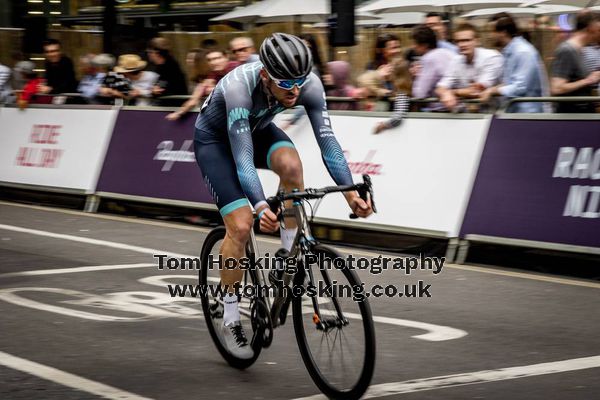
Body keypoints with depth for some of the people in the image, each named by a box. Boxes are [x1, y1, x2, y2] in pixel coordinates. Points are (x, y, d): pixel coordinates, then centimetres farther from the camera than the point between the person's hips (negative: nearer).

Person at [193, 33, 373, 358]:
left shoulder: (308, 84, -28)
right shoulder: (240, 86, -40)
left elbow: (327, 140, -30)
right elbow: (243, 158, -45)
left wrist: (350, 192, -43)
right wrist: (260, 206, -59)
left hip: (257, 128, 4)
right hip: (215, 138, -4)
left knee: (290, 163, -32)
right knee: (241, 225, -17)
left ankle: (291, 253, -14)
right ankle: (230, 318, 1)